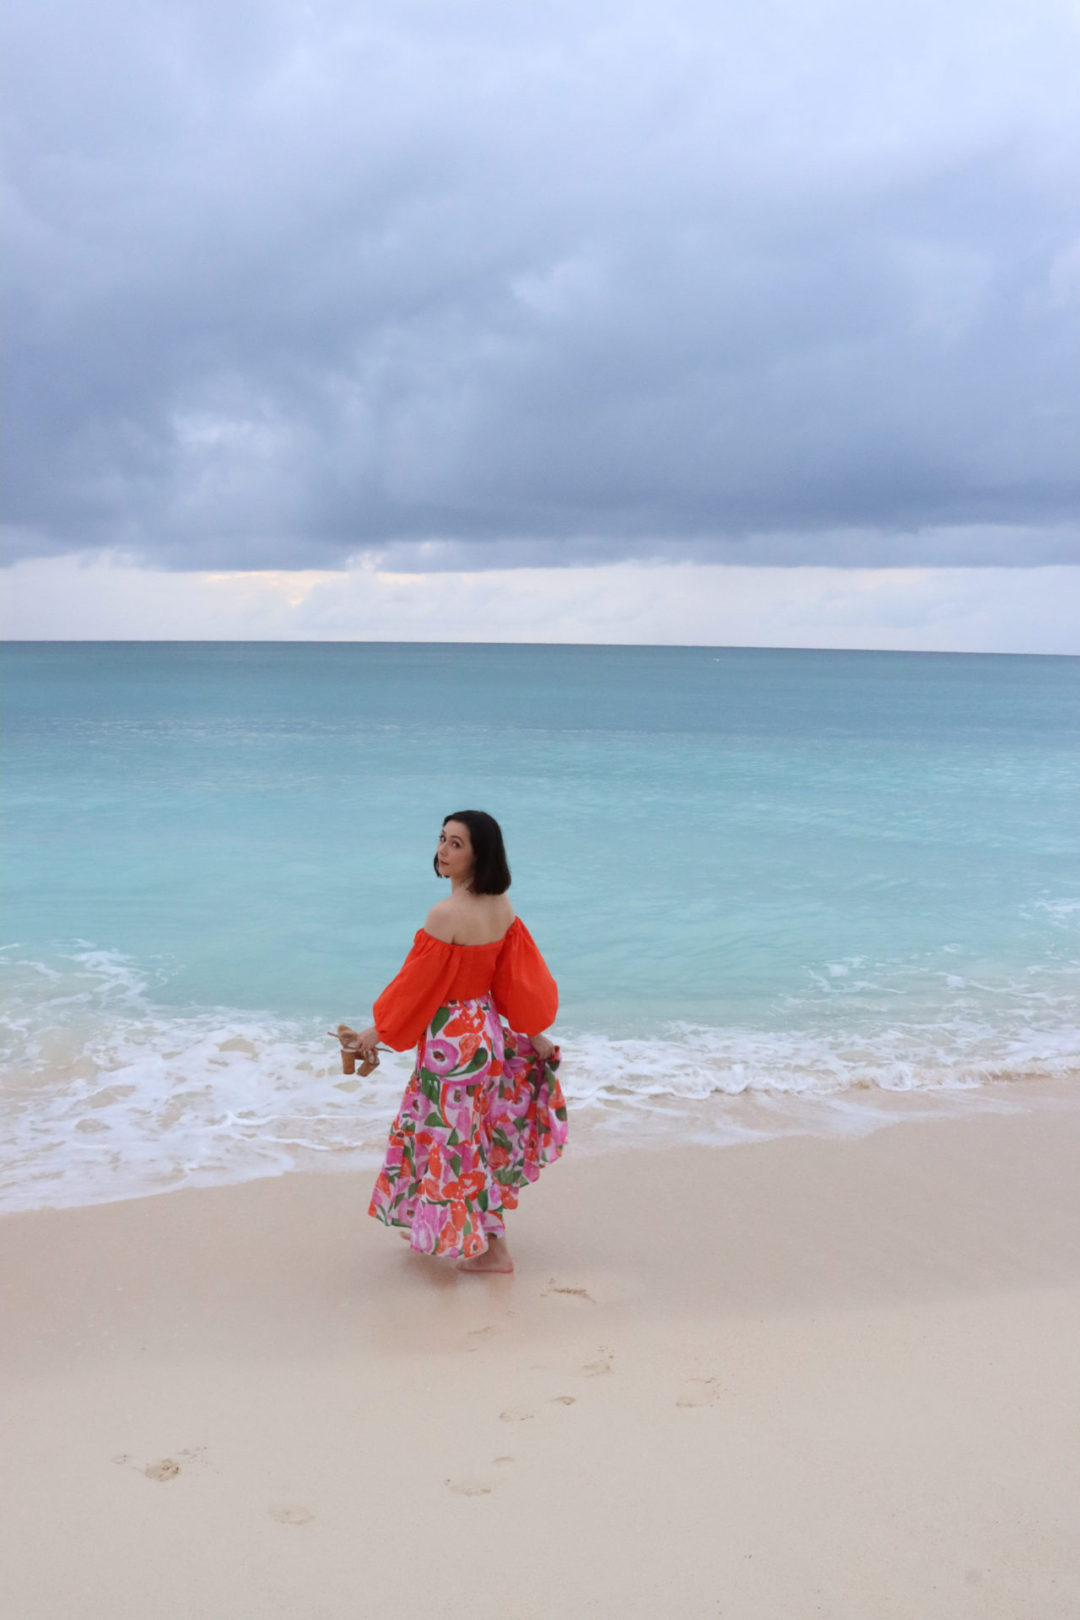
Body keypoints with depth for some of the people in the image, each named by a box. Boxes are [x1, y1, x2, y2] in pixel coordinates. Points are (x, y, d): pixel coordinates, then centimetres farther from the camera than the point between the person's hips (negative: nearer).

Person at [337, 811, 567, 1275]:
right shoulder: (502, 907, -2)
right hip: (487, 1028, 8)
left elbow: (417, 983, -17)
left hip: (452, 1039, -8)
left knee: (455, 1138, 9)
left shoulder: (446, 914, -24)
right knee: (474, 1137, 21)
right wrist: (536, 1035, 13)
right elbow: (519, 978, 4)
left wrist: (375, 1033, -5)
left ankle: (490, 1249, 22)